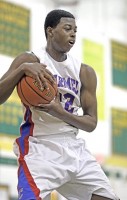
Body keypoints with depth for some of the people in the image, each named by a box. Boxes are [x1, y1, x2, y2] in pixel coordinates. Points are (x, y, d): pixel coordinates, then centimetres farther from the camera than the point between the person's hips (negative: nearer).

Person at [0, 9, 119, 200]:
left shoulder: (85, 72, 8)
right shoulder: (30, 60, -5)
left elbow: (91, 123, 4)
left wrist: (60, 113, -15)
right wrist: (22, 69, -28)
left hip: (73, 147, 6)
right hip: (39, 145, -6)